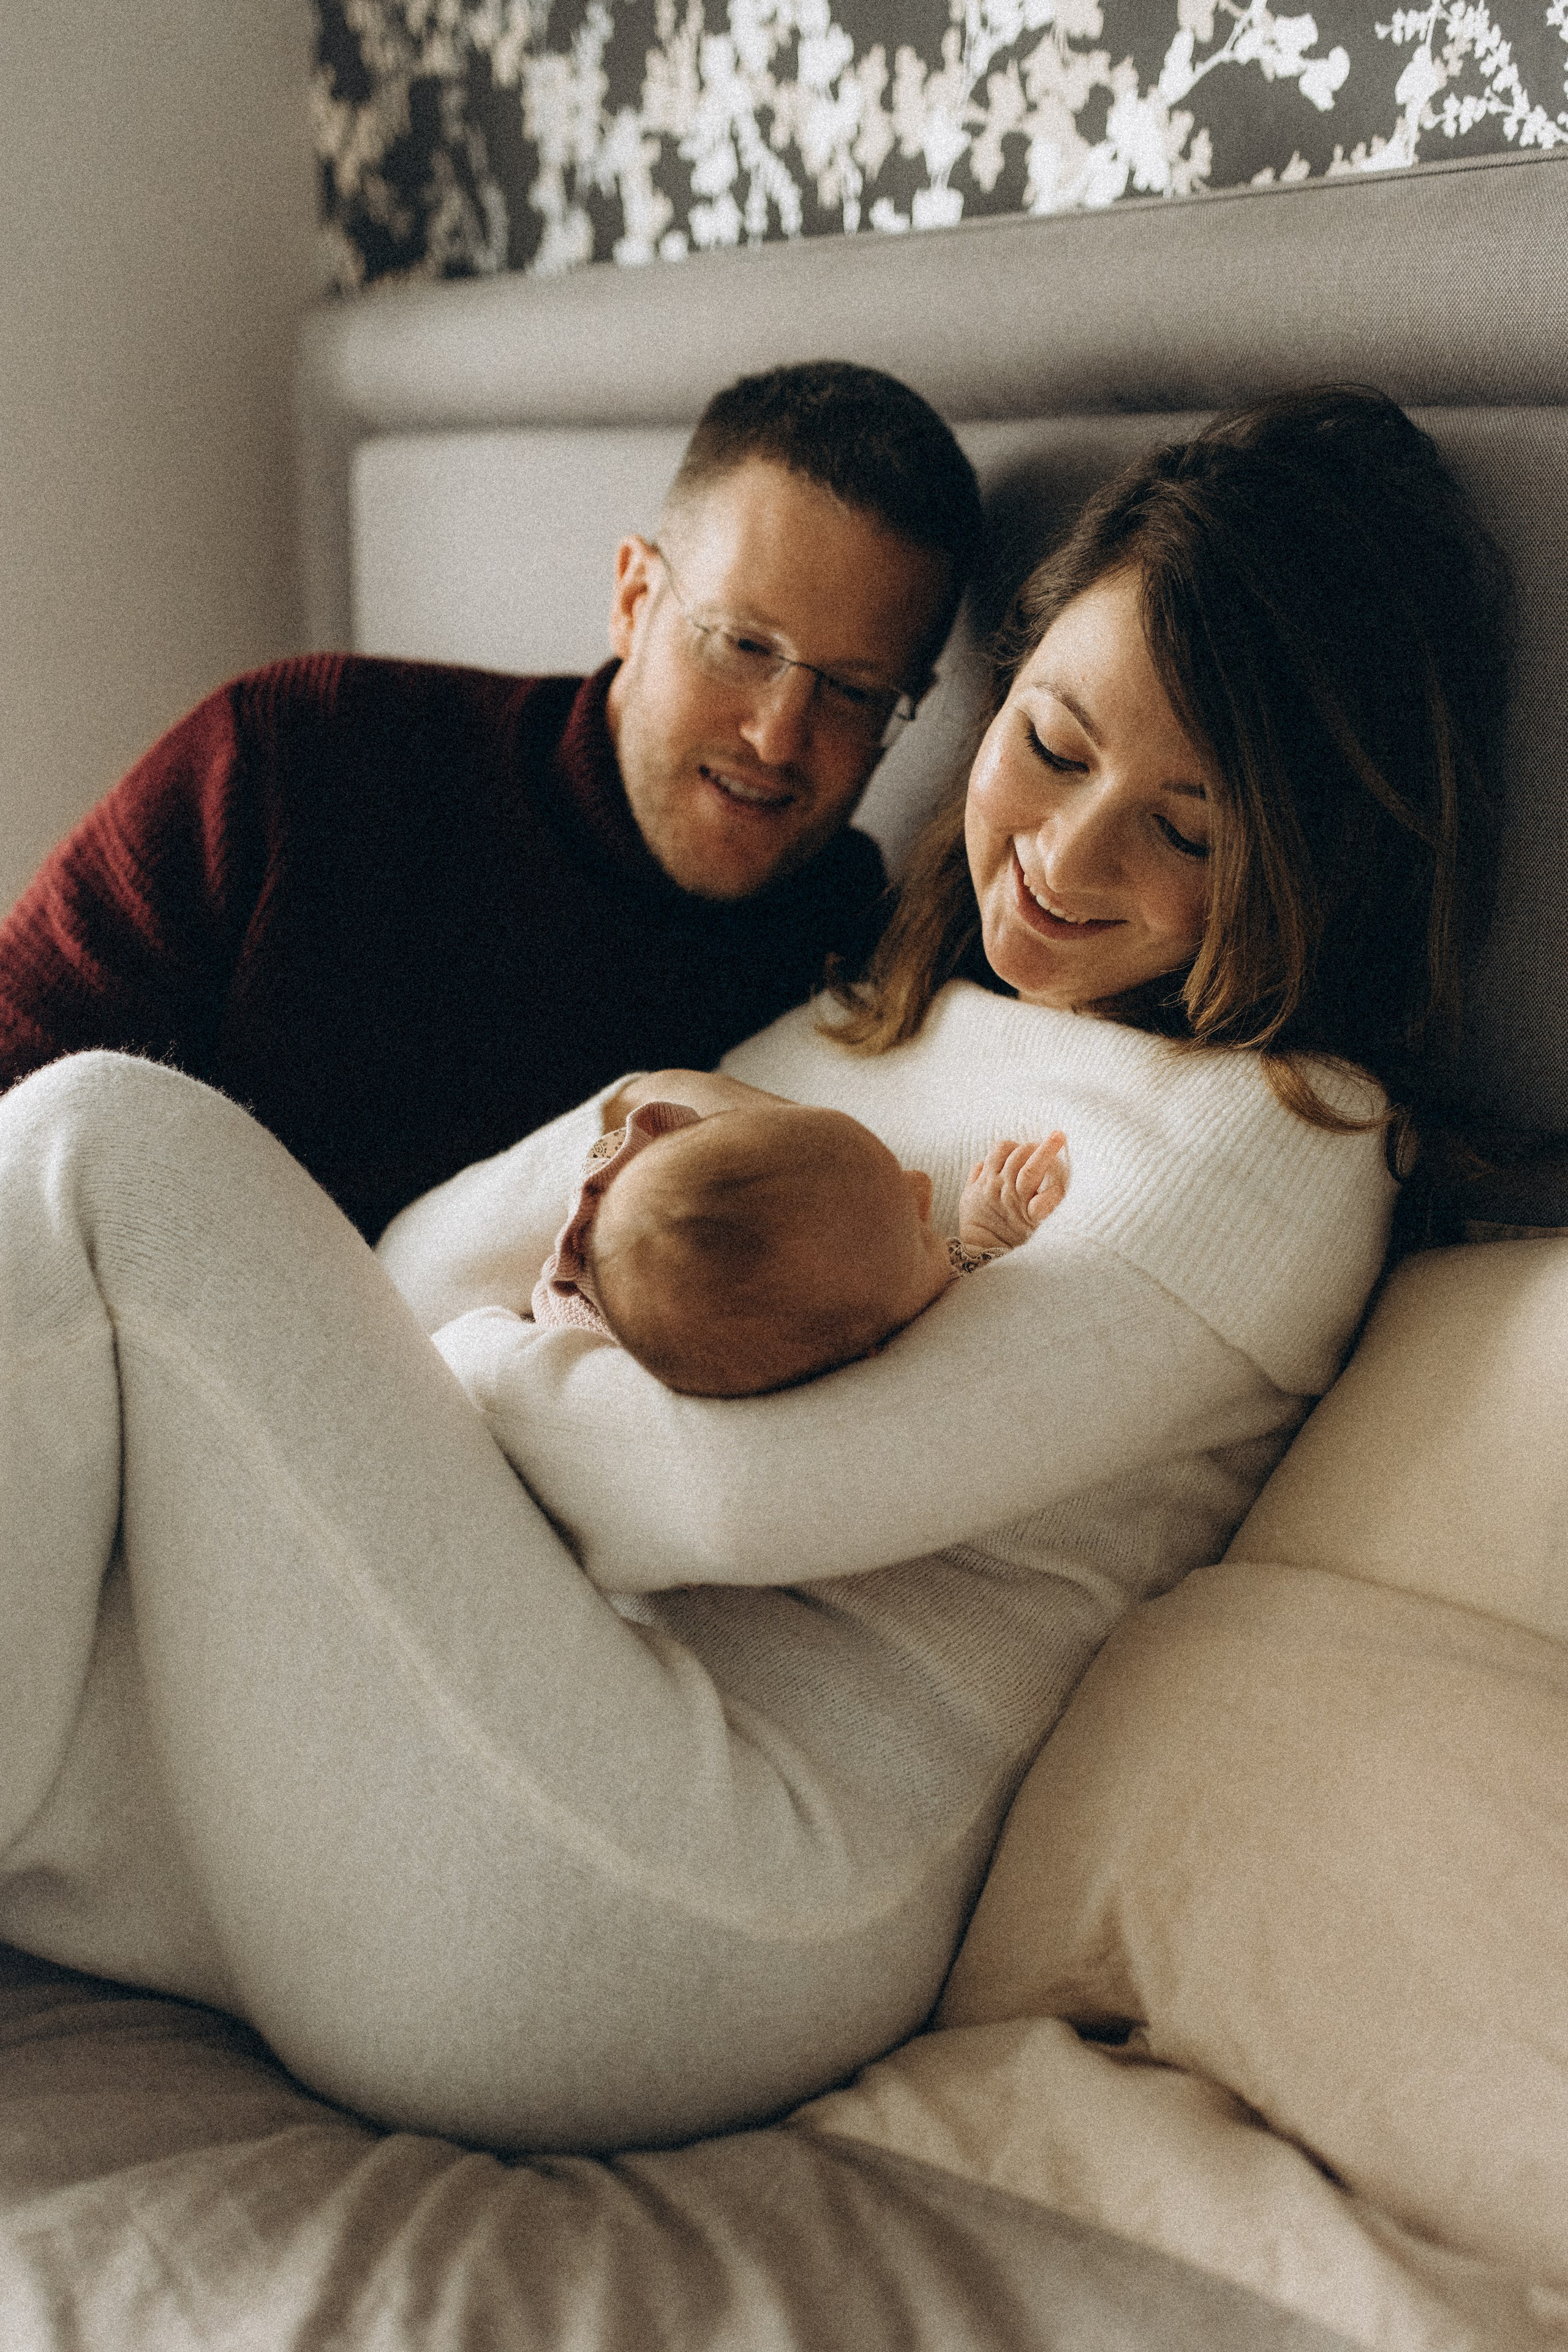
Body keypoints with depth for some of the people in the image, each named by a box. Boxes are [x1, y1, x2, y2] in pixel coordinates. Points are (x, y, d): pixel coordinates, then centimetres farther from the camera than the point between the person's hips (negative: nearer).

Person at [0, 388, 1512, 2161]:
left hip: (723, 1894, -7)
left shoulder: (1273, 1139, -3)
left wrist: (459, 1357, 4)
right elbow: (416, 1267, 17)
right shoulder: (869, 1020, 21)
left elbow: (754, 1499, -13)